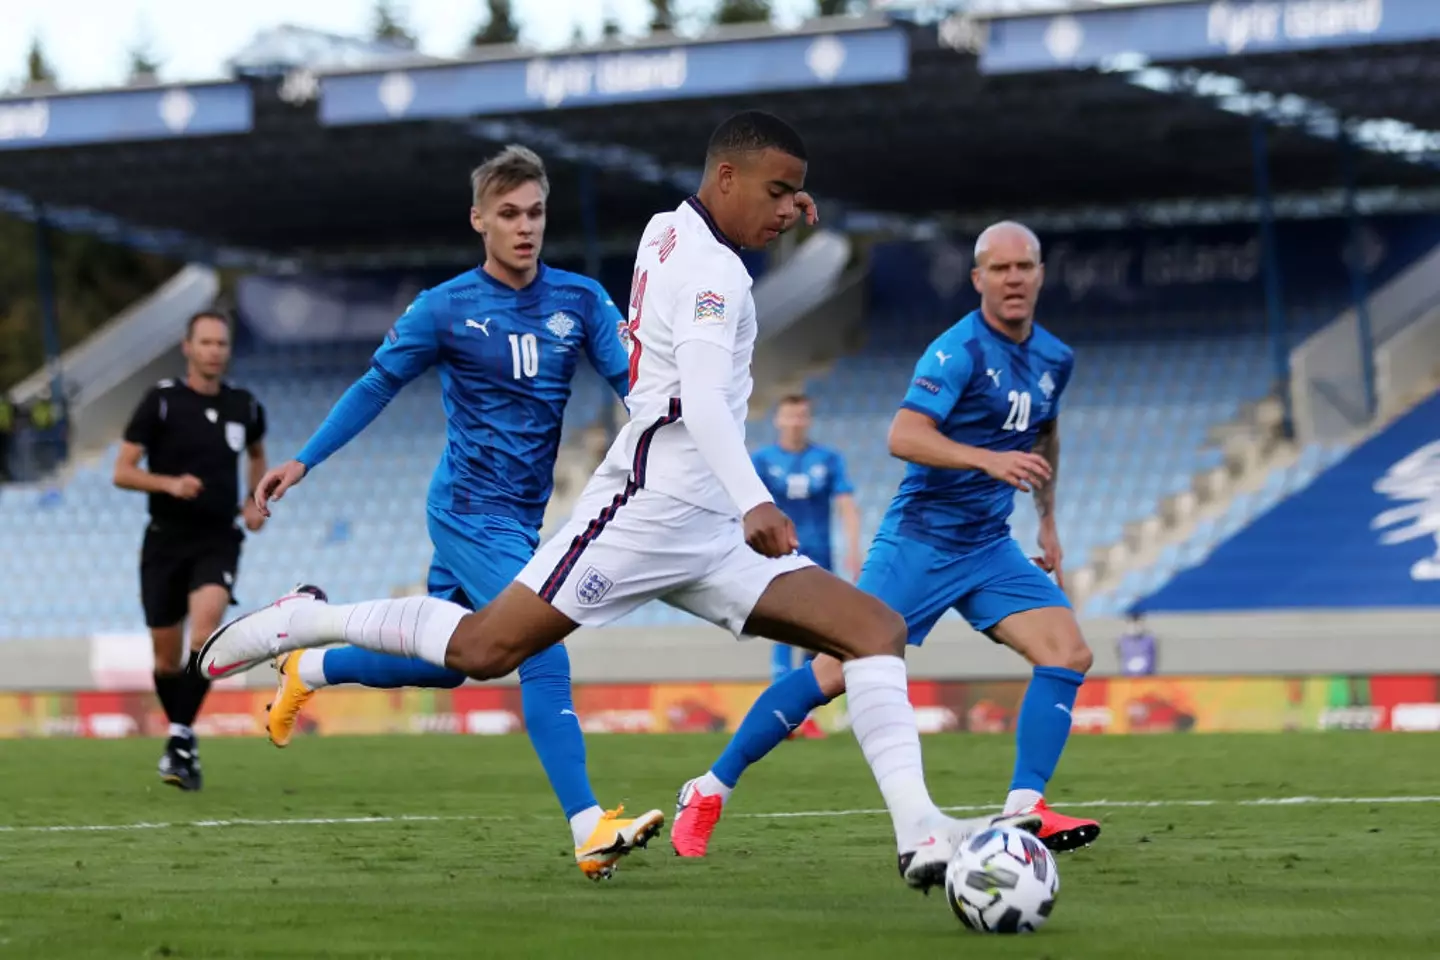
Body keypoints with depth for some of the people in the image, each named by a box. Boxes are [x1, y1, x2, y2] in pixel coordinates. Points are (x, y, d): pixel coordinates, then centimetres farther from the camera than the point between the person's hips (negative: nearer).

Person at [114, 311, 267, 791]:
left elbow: (256, 454, 26)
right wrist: (170, 483, -23)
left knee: (206, 621, -26)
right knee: (168, 657, 5)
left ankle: (181, 738, -23)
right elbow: (122, 471, -6)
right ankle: (180, 738, 29)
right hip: (166, 540, 0)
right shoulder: (161, 401, -6)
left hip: (218, 540, 1)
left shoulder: (245, 406, 4)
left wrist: (256, 501, 9)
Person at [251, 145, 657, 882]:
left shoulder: (580, 301, 3)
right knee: (544, 658, -19)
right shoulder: (446, 309, -6)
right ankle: (589, 833, -23)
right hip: (471, 510, -6)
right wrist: (301, 462, 4)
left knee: (442, 662, 18)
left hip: (524, 516, 6)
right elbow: (376, 386, 4)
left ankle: (307, 671, 42)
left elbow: (634, 381, -3)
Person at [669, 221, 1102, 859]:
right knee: (839, 673, -9)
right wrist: (989, 459, -38)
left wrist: (1048, 521, 30)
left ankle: (1024, 809, -11)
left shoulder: (1054, 360, 8)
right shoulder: (960, 350, -15)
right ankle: (708, 793, 2)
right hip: (919, 541, -7)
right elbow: (903, 436, -28)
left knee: (1068, 653, -12)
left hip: (990, 548, 7)